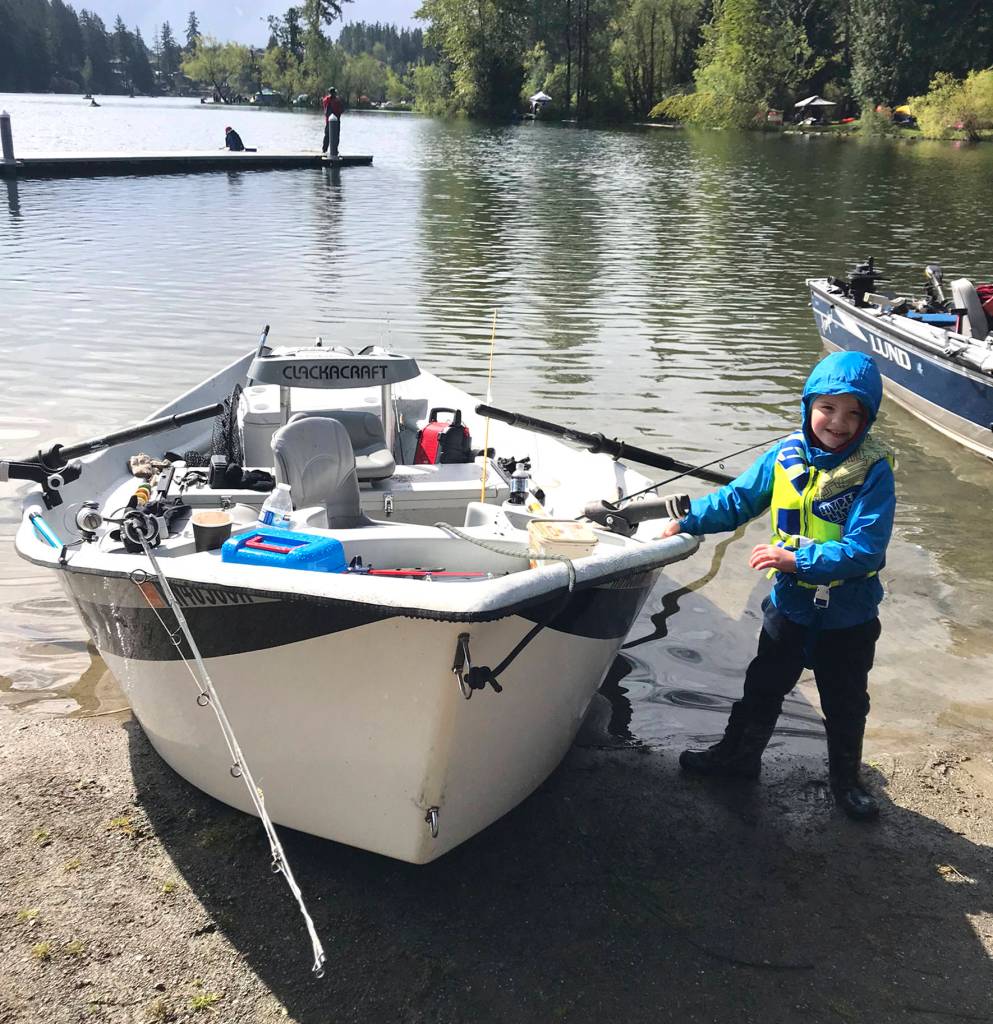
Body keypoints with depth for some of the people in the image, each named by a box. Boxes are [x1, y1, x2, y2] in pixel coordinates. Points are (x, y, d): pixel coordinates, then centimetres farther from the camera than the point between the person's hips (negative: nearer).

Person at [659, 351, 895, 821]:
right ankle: (739, 753, 43)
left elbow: (865, 549, -27)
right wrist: (688, 521, -11)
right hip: (790, 606, 3)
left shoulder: (873, 471, -21)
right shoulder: (785, 457, -10)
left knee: (846, 704, 18)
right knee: (762, 688, 21)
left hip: (849, 617, -3)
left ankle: (845, 778, 40)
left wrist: (797, 559, -33)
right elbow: (737, 499, 0)